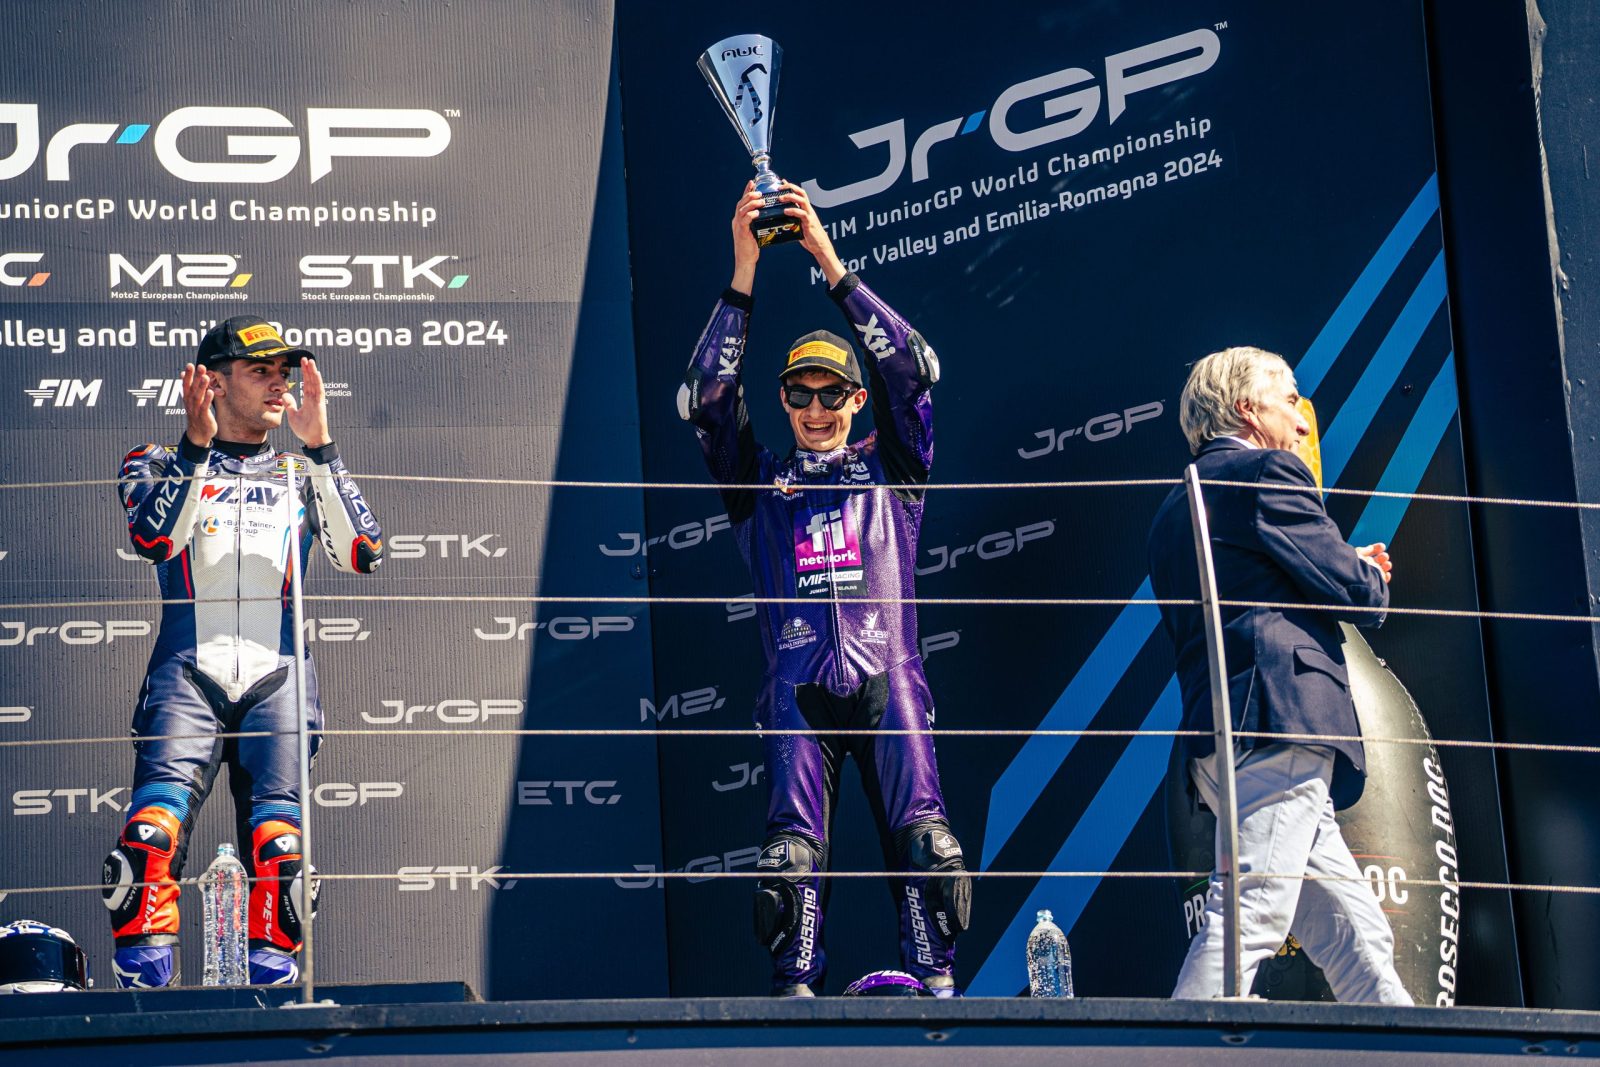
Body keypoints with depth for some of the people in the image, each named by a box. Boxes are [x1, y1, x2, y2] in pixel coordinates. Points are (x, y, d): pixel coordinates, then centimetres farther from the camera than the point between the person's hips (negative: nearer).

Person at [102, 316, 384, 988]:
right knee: (155, 825, -22)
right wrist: (196, 444, -13)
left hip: (277, 677, 2)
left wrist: (318, 447, -4)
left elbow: (362, 555, 1)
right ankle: (143, 978, -23)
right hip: (187, 673, -1)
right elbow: (152, 539, -7)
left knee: (279, 843, -16)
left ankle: (270, 978, -14)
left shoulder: (302, 476, 21)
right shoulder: (160, 464, 16)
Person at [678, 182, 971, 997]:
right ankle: (795, 992, -8)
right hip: (798, 687, 0)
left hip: (886, 678, 0)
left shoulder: (889, 469, 18)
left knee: (923, 837, -14)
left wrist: (832, 266, -1)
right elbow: (705, 400, 6)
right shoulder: (759, 481, 19)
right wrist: (742, 278, -2)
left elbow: (912, 370, 5)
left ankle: (938, 985, -10)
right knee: (792, 851, -12)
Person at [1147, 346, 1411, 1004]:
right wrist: (1367, 574, 18)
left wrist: (1351, 572, 28)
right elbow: (1358, 595, -5)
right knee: (1248, 917, -16)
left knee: (1356, 937, 8)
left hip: (1218, 740, 9)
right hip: (1278, 728, -9)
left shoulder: (1175, 511, 26)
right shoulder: (1267, 473, -1)